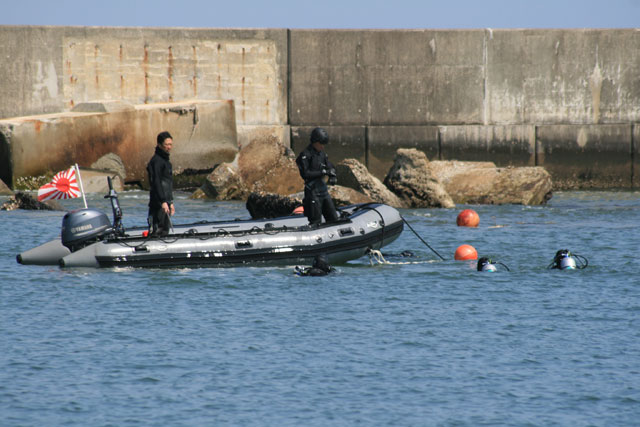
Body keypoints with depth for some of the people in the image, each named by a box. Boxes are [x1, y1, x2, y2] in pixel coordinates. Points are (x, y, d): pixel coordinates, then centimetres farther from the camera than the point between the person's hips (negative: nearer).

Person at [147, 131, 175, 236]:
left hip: (165, 202, 10)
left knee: (165, 231, 10)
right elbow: (156, 183, -20)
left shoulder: (166, 160, 19)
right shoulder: (156, 161, -12)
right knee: (158, 231, -13)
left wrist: (170, 202, 25)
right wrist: (163, 201, -26)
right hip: (158, 203, -10)